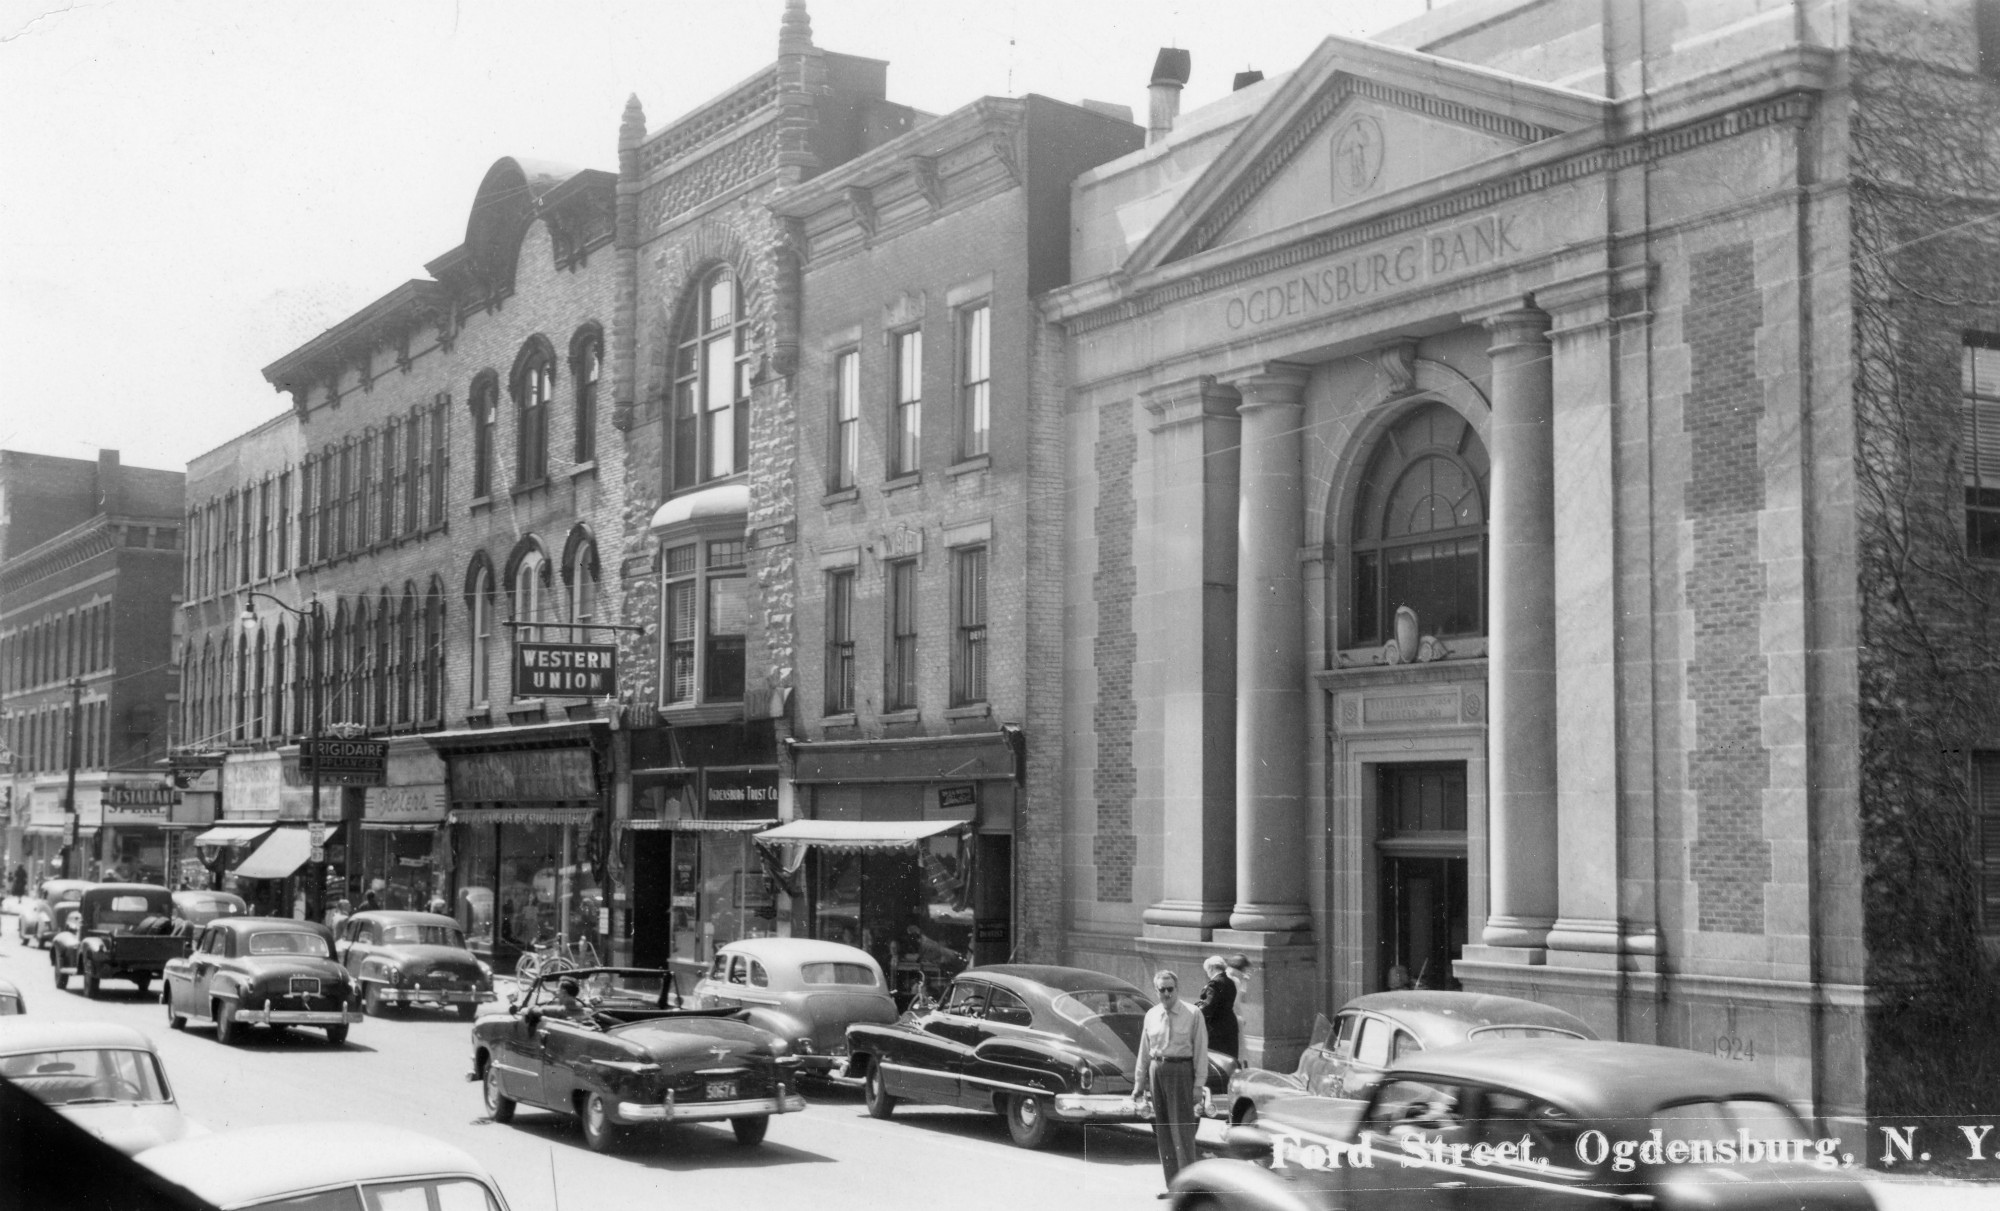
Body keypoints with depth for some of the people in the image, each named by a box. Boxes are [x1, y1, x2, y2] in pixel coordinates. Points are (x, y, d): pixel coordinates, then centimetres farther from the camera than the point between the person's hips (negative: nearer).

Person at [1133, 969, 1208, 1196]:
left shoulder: (1192, 1015, -3)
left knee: (1181, 1127, -8)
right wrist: (1139, 1083, 13)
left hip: (1180, 1070, -5)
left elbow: (1201, 1050, -6)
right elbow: (1144, 1052, 14)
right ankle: (1172, 1184, 17)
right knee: (1162, 1128, 8)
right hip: (1156, 1071, 5)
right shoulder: (1151, 1015, 10)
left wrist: (1199, 1083, -12)